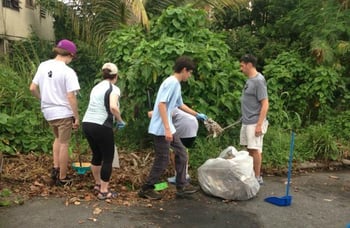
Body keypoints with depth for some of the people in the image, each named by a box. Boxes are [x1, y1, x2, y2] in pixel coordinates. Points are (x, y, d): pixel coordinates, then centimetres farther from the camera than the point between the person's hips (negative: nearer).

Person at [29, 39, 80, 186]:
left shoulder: (43, 66, 1)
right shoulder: (68, 72, -18)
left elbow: (32, 88, 5)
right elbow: (71, 97, -20)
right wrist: (77, 118, -11)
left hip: (48, 112, 6)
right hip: (64, 113, -6)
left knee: (58, 138, 28)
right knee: (64, 144, 6)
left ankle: (55, 168, 22)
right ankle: (62, 178, 16)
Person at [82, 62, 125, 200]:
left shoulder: (96, 87, 18)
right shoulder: (114, 88, -5)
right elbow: (113, 107, -23)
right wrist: (120, 121, -7)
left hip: (87, 124, 8)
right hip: (101, 126, -8)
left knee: (97, 155, 23)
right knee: (108, 158, 6)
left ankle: (98, 184, 36)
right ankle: (104, 191, 11)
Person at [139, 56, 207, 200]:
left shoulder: (177, 84, 15)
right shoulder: (171, 82, -16)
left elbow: (180, 105, 30)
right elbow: (161, 104, -24)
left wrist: (197, 115, 39)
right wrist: (167, 129, -27)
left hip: (169, 128, 10)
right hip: (161, 129, -10)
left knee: (181, 153, 13)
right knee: (162, 160, -2)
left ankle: (181, 187, 22)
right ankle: (146, 189, 12)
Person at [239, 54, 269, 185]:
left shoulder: (258, 80, -16)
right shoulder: (249, 80, 11)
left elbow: (265, 104, -19)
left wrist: (259, 124, -22)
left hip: (254, 123, -9)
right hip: (246, 122, 9)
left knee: (255, 149, -1)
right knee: (249, 149, 15)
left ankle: (257, 177, 9)